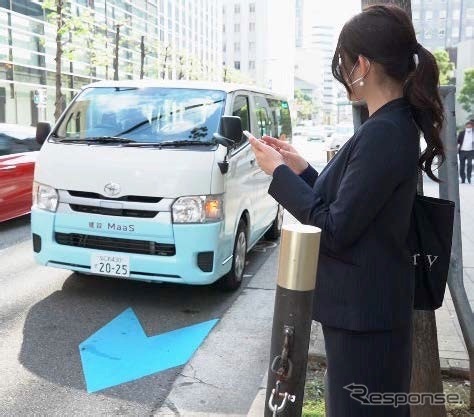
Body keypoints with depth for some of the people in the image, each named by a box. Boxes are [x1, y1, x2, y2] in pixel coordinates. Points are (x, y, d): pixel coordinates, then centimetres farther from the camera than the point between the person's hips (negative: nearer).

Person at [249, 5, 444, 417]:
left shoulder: (383, 133, -23)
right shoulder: (395, 124, 8)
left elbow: (335, 229, -23)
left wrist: (279, 173, -14)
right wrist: (299, 167, 8)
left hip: (363, 310, -10)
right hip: (369, 303, 10)